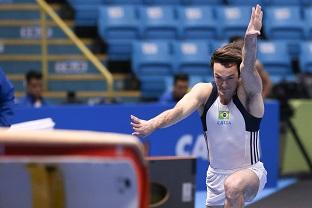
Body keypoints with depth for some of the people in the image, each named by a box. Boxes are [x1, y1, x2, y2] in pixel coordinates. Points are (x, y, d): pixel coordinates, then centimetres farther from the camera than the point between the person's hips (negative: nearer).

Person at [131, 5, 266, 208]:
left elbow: (247, 69, -39)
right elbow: (180, 110, -28)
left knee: (233, 185, -36)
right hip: (216, 176, 5)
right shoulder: (204, 92, -9)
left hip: (250, 173, -5)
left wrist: (250, 42, -61)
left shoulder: (248, 93, -17)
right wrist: (152, 125, -49)